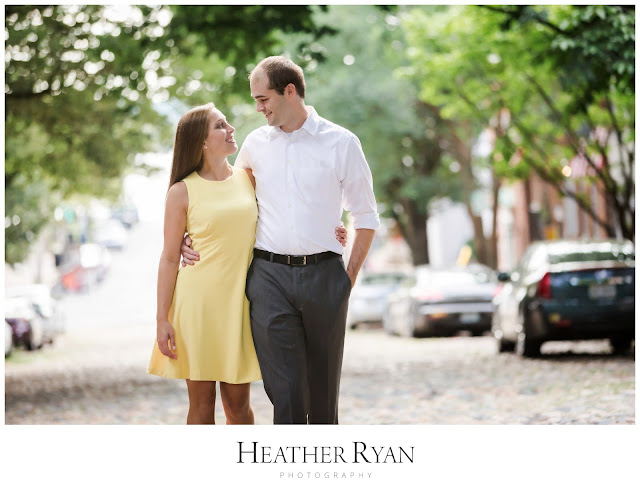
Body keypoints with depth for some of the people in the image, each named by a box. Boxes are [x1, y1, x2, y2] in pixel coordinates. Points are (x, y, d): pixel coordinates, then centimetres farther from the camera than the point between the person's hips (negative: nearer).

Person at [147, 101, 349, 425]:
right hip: (198, 301, -3)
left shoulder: (248, 178, 9)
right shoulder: (183, 192, -2)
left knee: (237, 404, 6)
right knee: (201, 404, 2)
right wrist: (162, 319, -6)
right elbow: (170, 258, -1)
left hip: (238, 302, 3)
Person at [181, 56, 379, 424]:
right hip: (269, 274, 1)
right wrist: (191, 238, 9)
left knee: (323, 388, 8)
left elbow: (366, 218, 7)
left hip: (323, 273, -1)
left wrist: (349, 279, 2)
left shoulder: (341, 143, 2)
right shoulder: (255, 144, 10)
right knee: (285, 391, -6)